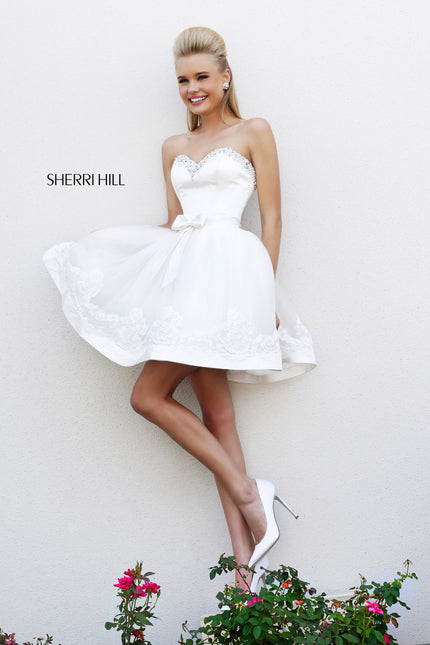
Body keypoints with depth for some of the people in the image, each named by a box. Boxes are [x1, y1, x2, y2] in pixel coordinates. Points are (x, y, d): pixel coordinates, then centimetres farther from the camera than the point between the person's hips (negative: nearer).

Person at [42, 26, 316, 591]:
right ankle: (245, 552, 1)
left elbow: (272, 217, 1)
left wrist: (266, 292, -5)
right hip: (183, 269, 6)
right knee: (215, 411, 0)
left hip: (226, 267, -6)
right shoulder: (174, 148, 20)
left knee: (148, 395, -13)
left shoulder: (253, 133, 5)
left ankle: (247, 492, -3)